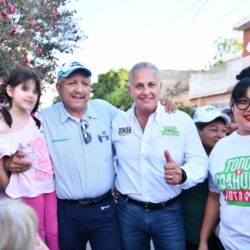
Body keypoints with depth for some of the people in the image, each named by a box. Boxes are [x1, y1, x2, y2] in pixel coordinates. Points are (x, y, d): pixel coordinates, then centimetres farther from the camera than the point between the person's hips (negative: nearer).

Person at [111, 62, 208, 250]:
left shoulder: (182, 120, -6)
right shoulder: (117, 122, 1)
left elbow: (200, 162, -10)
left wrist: (182, 174, -30)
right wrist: (112, 186, 2)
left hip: (169, 212, -1)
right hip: (128, 211, 2)